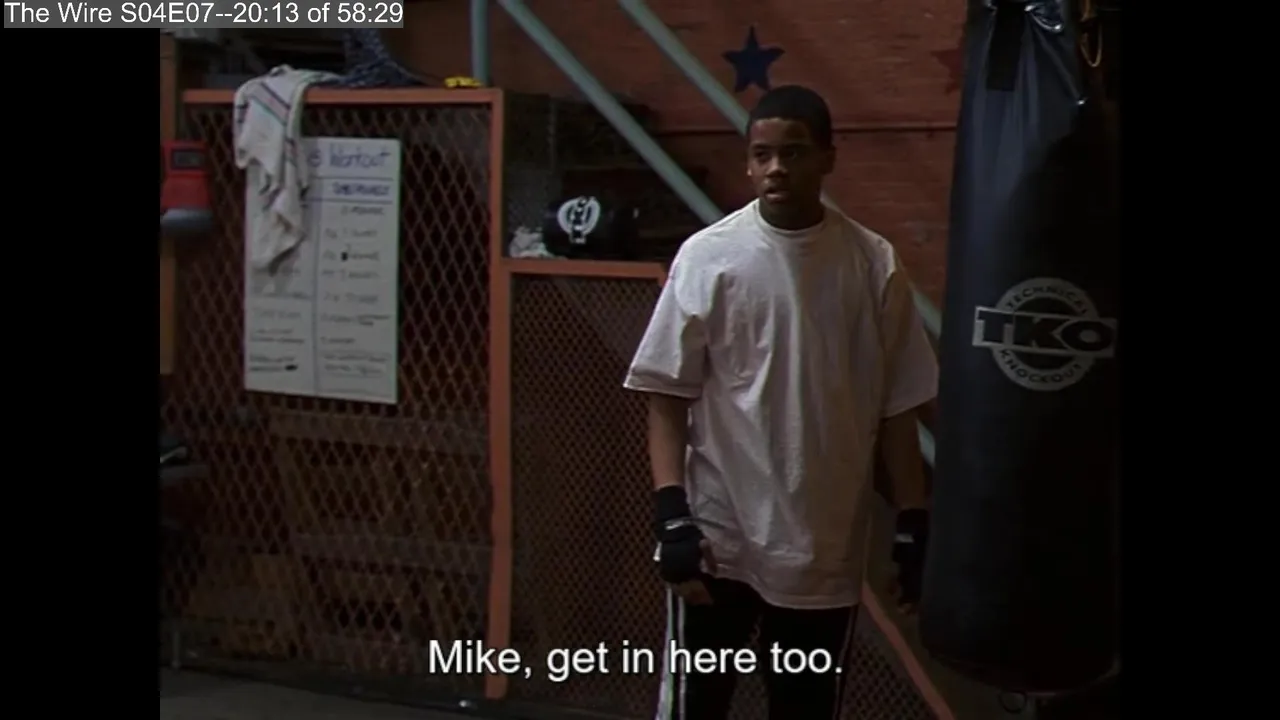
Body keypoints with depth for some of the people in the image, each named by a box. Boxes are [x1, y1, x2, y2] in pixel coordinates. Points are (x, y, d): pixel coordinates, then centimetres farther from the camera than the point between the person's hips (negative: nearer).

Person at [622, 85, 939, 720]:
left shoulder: (873, 264, -1)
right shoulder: (708, 255, -6)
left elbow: (896, 410, 3)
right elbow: (667, 395, -5)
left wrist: (913, 524, 2)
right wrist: (672, 516, -12)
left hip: (828, 546, 2)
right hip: (719, 536, -2)